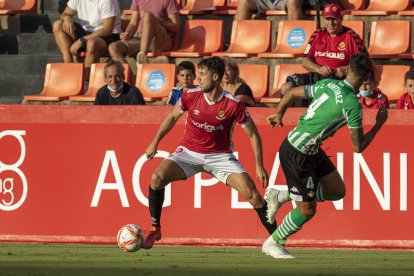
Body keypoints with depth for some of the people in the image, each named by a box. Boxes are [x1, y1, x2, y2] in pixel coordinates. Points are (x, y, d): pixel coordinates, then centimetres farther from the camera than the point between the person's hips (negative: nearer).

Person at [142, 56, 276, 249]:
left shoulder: (233, 105, -16)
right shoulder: (191, 96, -10)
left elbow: (253, 135, -5)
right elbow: (172, 117, 11)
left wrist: (259, 166, -10)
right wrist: (155, 143, 10)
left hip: (220, 155, -2)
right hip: (189, 152, 2)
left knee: (252, 193, -17)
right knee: (158, 177, -23)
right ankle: (155, 229, -5)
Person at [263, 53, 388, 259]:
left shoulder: (328, 84, -2)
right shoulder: (352, 104, -22)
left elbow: (291, 93, 10)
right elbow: (358, 147, -13)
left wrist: (279, 115, 29)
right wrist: (379, 124, 0)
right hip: (298, 155, -8)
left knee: (337, 191, 15)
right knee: (307, 210, 5)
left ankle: (280, 196, 24)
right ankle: (272, 244, 23)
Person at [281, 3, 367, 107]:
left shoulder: (351, 36, 2)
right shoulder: (317, 35, 16)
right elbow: (305, 61, 12)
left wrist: (346, 69, -15)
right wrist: (318, 68, -9)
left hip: (340, 78, -5)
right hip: (316, 76, 5)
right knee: (286, 88, -15)